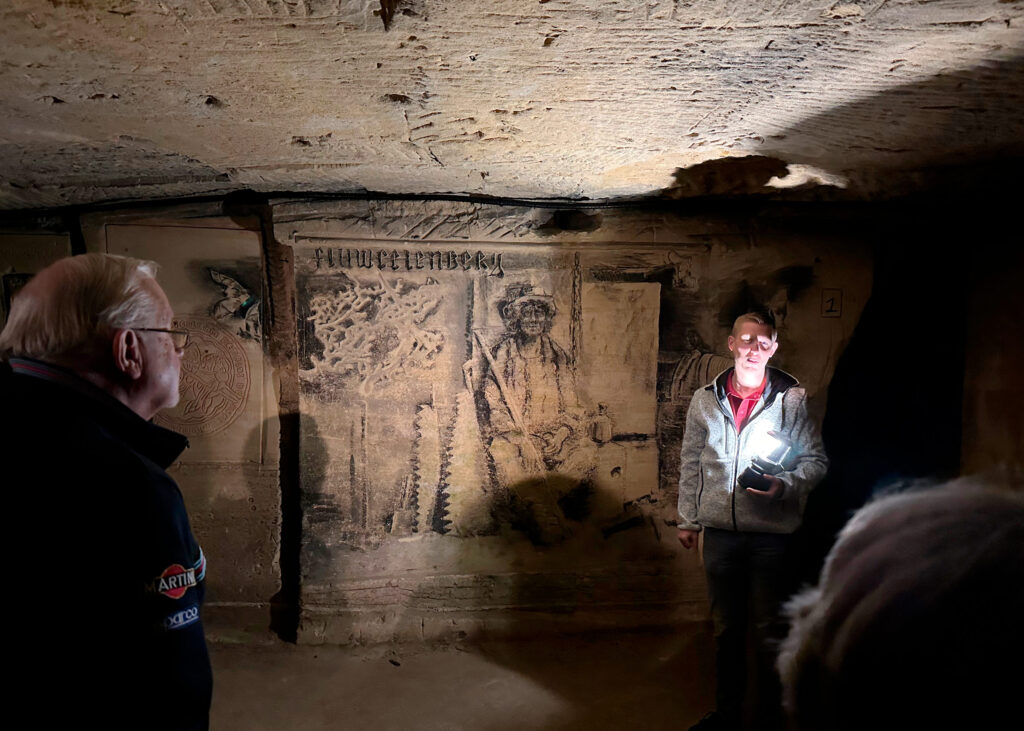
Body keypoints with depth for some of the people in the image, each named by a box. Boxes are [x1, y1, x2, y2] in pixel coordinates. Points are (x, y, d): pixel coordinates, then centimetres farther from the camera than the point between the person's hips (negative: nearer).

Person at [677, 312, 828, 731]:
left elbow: (816, 460, 0)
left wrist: (785, 485, -19)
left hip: (772, 532, -3)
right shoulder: (705, 399, 5)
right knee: (725, 627, 15)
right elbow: (690, 463, 11)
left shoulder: (792, 399, -3)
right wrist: (687, 519, 11)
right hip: (719, 529, 3)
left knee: (770, 631, 8)